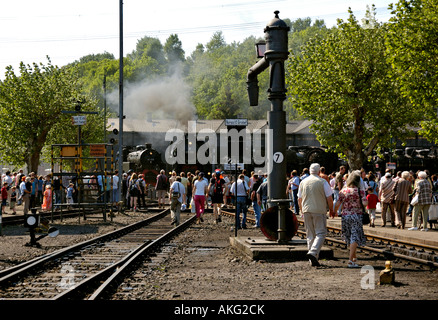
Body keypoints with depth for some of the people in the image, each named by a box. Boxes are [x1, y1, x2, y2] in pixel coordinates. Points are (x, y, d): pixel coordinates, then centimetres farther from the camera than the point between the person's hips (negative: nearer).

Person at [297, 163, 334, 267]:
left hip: (306, 211, 4)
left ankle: (314, 260, 10)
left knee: (310, 235, 10)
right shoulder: (323, 182, -3)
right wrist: (331, 210, 9)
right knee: (321, 233, -2)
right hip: (319, 211, -4)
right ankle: (313, 252, -24)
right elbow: (329, 198, -4)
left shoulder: (303, 182, 10)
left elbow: (299, 199, 14)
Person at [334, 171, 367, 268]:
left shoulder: (343, 191, 0)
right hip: (356, 216, -3)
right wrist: (364, 197, 5)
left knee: (349, 238, 18)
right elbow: (365, 203, -16)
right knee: (355, 238, -2)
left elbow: (338, 204, -2)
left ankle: (354, 258, 33)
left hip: (345, 216, 4)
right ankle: (351, 260, -11)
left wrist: (334, 212, 14)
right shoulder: (360, 191, -8)